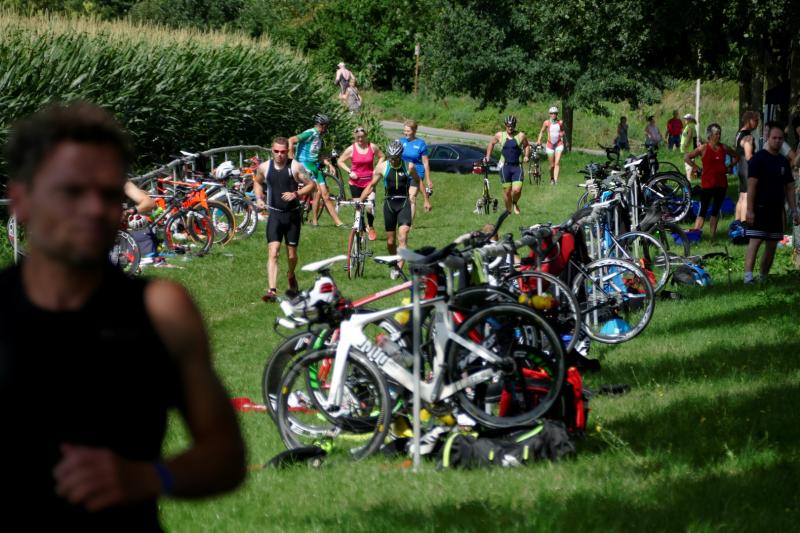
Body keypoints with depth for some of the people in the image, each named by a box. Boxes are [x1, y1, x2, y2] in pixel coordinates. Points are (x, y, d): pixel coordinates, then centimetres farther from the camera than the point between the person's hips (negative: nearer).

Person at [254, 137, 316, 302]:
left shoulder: (295, 167, -8)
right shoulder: (264, 167, 0)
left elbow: (311, 185, -4)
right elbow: (257, 182, 21)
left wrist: (296, 194, -19)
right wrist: (259, 198, 3)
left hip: (293, 215, 0)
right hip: (275, 214, 0)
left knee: (292, 254, 12)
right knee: (273, 253, -15)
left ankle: (291, 276, 45)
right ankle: (272, 290, -23)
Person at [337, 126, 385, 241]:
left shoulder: (372, 147, -1)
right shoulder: (351, 149, -4)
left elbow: (382, 157, 14)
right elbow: (340, 161, 4)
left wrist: (377, 169, 1)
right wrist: (349, 172, -9)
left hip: (369, 181, 0)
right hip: (355, 183, 0)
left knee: (370, 205, -15)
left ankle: (371, 228, 8)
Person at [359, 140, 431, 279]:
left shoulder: (409, 167, -3)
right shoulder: (382, 167, -2)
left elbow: (418, 181, 12)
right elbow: (371, 185, 6)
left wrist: (426, 200, 13)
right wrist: (360, 200, -2)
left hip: (404, 204, -2)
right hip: (389, 204, 2)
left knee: (403, 237, -18)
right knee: (390, 241, 6)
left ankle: (399, 268, -24)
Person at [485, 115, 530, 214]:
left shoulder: (521, 136, 0)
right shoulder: (500, 135, 3)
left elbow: (527, 146, 15)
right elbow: (491, 143, 20)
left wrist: (526, 156, 0)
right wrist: (488, 156, 15)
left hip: (517, 166, -1)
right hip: (505, 166, 1)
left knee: (517, 190, -12)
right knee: (507, 190, 2)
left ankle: (515, 203, 20)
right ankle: (508, 210, 20)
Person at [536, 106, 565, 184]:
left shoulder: (560, 123, -3)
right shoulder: (546, 123, -4)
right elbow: (542, 131, 9)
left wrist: (562, 133, -8)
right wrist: (539, 140, -2)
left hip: (559, 144, 0)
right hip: (550, 145, 0)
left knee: (557, 163, -16)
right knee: (552, 165, 8)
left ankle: (556, 179, -20)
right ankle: (552, 179, 31)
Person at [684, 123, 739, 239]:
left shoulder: (724, 148, 4)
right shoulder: (703, 148, -7)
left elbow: (735, 156, 21)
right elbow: (687, 157, -6)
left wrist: (729, 166, 8)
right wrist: (696, 167, -8)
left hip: (721, 184, 4)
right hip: (707, 184, -4)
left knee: (716, 210, 11)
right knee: (703, 211, -6)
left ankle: (713, 234, 17)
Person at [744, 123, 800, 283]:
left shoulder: (783, 161, 14)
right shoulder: (758, 158, -7)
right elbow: (751, 185, -13)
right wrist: (750, 210, -19)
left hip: (776, 210, 7)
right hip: (760, 209, -7)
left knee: (772, 245, 7)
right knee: (755, 241, -16)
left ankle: (764, 277, 16)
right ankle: (748, 276, -24)